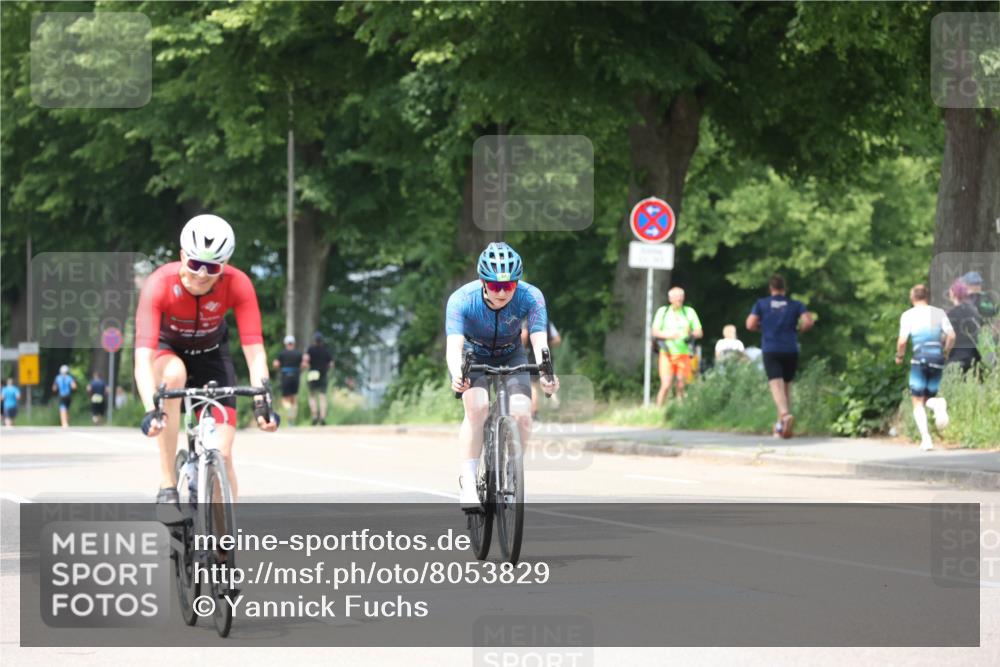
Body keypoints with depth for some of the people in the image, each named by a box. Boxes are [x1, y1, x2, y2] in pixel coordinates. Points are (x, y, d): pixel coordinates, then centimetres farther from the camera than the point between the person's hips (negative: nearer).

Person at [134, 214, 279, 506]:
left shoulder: (237, 285, -28)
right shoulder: (160, 284, -33)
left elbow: (254, 351, -32)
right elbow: (143, 357, -42)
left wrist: (261, 402, -48)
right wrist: (150, 411, -56)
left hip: (210, 354, 2)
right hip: (165, 350, -2)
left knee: (222, 454, -13)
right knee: (174, 372, -39)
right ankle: (167, 484, -31)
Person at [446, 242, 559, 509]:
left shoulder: (530, 297, -28)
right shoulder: (462, 299, -31)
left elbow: (540, 342, -38)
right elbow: (454, 345, -41)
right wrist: (457, 375, -63)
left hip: (511, 357, 2)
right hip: (474, 355, -1)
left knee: (521, 415, -21)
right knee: (477, 408, -29)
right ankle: (467, 484, -26)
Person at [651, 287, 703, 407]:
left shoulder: (689, 312, 10)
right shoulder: (662, 311, 7)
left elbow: (699, 332, 8)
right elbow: (655, 332, 5)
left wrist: (690, 334, -16)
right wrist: (668, 335, -15)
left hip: (684, 354, 2)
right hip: (667, 353, -2)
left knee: (681, 386, 3)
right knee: (665, 385, -12)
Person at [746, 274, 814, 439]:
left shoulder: (761, 304, 5)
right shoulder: (795, 305, 8)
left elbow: (750, 325, -2)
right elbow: (808, 321, -6)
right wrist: (798, 329, 13)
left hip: (770, 350, -2)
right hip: (791, 350, 2)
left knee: (776, 384, -14)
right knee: (787, 386, 16)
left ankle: (785, 414, -41)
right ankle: (781, 425, 18)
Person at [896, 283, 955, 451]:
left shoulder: (908, 315, 3)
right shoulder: (939, 313, 10)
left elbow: (902, 340, -5)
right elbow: (951, 336, 1)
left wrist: (899, 356, 12)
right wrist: (945, 353, 16)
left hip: (920, 358, -3)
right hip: (937, 358, 3)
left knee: (918, 403, 4)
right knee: (928, 397, 15)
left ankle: (925, 438, -13)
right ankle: (938, 404, -22)